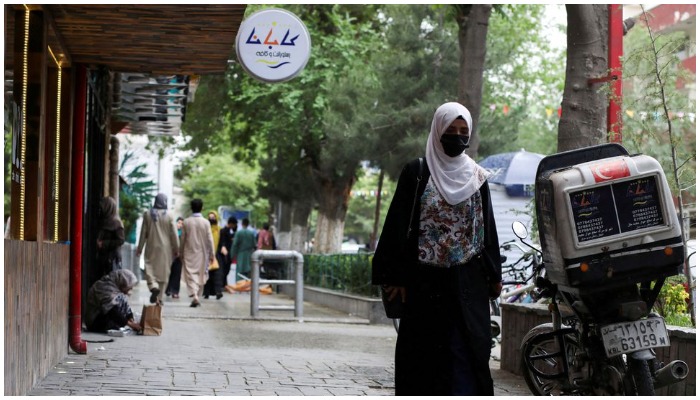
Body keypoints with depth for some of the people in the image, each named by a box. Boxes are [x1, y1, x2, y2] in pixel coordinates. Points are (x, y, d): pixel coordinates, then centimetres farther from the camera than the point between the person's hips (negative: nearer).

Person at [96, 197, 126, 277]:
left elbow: (120, 241, -15)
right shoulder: (103, 221, 12)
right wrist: (98, 242, 3)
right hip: (102, 256, 8)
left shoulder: (116, 223, -10)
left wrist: (104, 244, -16)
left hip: (112, 257, -7)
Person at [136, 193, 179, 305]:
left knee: (150, 268, 4)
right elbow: (174, 235, -3)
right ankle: (160, 297, 9)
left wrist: (140, 248, 10)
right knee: (163, 271, 8)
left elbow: (143, 233, 2)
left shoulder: (148, 214, -3)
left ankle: (153, 286, -24)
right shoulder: (168, 216, -7)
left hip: (151, 247, 0)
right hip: (165, 248, 0)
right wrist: (176, 249, 8)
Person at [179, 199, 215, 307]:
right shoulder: (206, 222, -7)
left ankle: (194, 296, -22)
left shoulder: (186, 222, -5)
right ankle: (198, 295, 16)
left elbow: (183, 239, 0)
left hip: (189, 253, 0)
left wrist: (181, 253, 11)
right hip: (202, 253, 1)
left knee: (190, 275, -3)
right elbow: (210, 239, -6)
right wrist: (212, 254, 1)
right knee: (201, 275, 12)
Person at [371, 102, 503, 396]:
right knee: (424, 353, 1)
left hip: (468, 283, 2)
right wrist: (396, 277, -7)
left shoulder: (477, 178, 9)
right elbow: (398, 226, -1)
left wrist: (493, 275, 8)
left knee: (468, 350, -1)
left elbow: (488, 228, 12)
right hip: (426, 282, -2)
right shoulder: (416, 173, 1)